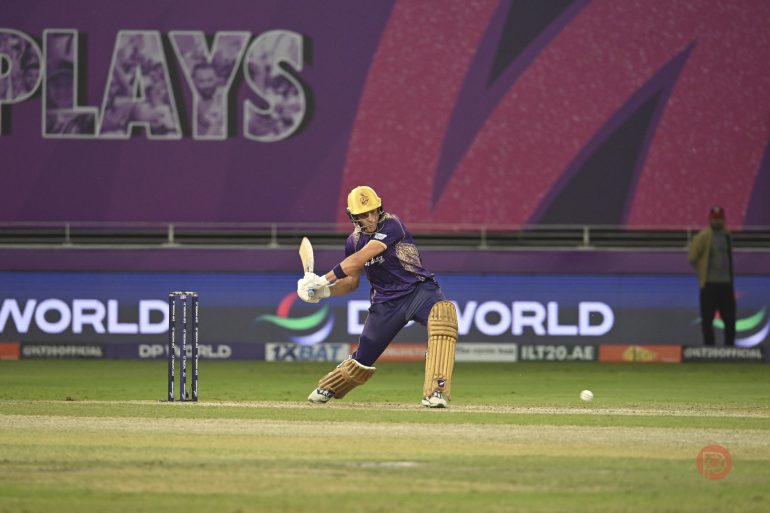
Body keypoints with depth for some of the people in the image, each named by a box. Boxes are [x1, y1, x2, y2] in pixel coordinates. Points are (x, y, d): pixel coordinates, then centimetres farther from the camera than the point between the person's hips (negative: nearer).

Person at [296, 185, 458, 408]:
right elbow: (352, 282, 14)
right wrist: (322, 291, -4)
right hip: (385, 301, 5)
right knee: (362, 360, 9)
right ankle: (327, 389, 43)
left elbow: (360, 259, -28)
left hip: (418, 289, -5)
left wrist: (323, 279, -28)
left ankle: (435, 393, -42)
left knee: (443, 312, -39)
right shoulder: (354, 240, 3)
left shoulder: (391, 226, -19)